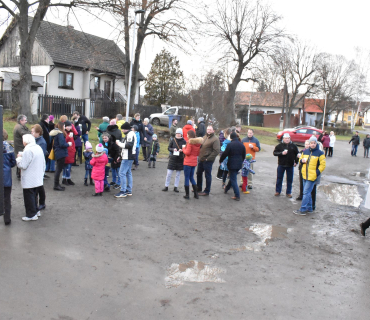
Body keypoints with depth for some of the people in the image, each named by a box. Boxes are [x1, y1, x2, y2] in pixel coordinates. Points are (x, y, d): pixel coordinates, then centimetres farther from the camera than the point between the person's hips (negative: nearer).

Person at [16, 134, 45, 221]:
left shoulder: (28, 150, -20)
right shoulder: (39, 148, 6)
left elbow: (23, 165, -19)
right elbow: (43, 164, 12)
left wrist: (19, 158, -3)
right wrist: (42, 173, 21)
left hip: (29, 180, -8)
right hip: (38, 178, 8)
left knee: (29, 196, 2)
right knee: (33, 195, 21)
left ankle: (31, 215, 9)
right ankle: (35, 211, 30)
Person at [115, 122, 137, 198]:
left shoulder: (130, 134, -14)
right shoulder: (129, 134, 18)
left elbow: (129, 145, -24)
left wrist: (119, 143, -13)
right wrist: (121, 155, 19)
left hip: (128, 157, -11)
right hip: (128, 157, 11)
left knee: (122, 173, -10)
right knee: (128, 173, 14)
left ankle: (123, 192, -8)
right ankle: (129, 191, 20)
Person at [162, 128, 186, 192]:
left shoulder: (184, 141, -3)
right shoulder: (173, 141, -1)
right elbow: (169, 148, 5)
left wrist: (182, 150, -18)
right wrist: (173, 149, -15)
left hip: (180, 160, 0)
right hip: (173, 159, 0)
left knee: (178, 174, 9)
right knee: (169, 173, 1)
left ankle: (176, 187, 20)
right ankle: (166, 186, 13)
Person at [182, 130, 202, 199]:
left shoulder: (190, 142, -14)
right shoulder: (198, 142, 8)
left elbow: (187, 152, -15)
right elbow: (198, 153, 13)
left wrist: (183, 149, 2)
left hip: (188, 162, -7)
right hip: (194, 162, 7)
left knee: (187, 178, 1)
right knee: (191, 177, 18)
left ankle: (187, 194, 3)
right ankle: (196, 194, 16)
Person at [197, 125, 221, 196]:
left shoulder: (215, 139, -13)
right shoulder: (205, 137, 12)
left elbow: (216, 150, -20)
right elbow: (200, 146, 24)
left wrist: (208, 158, -19)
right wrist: (199, 154, 8)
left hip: (208, 161, -8)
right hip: (201, 159, 9)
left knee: (208, 175, 2)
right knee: (199, 173, 19)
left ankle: (207, 191, 13)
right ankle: (199, 188, 36)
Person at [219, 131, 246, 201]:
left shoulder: (230, 145, -14)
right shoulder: (242, 145, 5)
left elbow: (225, 154, -10)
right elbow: (244, 155, 15)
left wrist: (220, 160, 6)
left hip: (232, 164, -7)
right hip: (239, 164, 7)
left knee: (233, 180, -2)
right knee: (232, 177, 23)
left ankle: (237, 196, -7)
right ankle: (226, 188, 45)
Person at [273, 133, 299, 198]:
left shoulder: (293, 146, 3)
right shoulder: (279, 145, -2)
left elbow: (297, 154, 12)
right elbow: (275, 153, -6)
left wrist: (296, 162, 5)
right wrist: (281, 153, -20)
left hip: (290, 165, 1)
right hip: (281, 164, -1)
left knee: (289, 180, 7)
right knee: (279, 178, 7)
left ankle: (288, 192, 17)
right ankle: (278, 191, 19)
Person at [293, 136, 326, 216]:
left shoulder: (320, 153, -6)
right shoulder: (305, 152, 9)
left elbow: (323, 164, -6)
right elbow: (300, 159, 22)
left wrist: (318, 172, -16)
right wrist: (302, 160, -2)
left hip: (312, 176, -6)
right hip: (305, 176, 6)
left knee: (306, 192, -8)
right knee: (307, 192, 14)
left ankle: (303, 210, -5)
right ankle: (309, 208, 26)